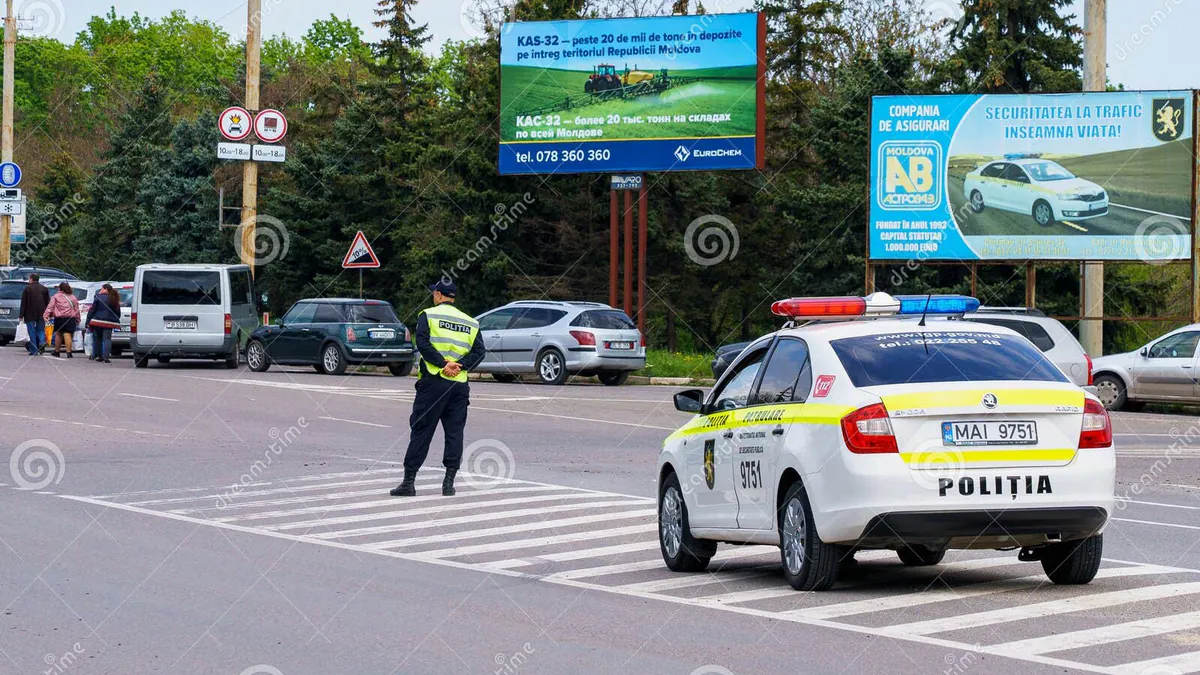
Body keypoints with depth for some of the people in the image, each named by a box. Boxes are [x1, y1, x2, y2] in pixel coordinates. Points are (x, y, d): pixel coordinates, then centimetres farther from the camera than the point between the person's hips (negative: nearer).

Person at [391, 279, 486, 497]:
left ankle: (409, 481, 1)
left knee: (421, 431, 0)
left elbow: (423, 342, -13)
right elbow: (479, 351, 3)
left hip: (433, 381, -3)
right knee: (454, 432, 7)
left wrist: (442, 364, -13)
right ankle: (449, 482, 3)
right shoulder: (470, 322, 14)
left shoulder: (428, 315, 2)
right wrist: (460, 365, -6)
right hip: (460, 384, 3)